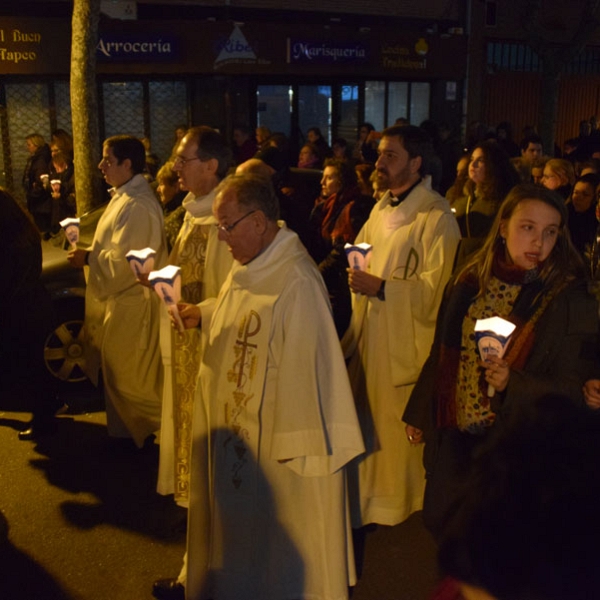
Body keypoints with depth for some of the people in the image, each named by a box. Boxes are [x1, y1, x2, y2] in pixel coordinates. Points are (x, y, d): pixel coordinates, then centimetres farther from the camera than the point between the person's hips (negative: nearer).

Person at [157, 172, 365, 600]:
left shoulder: (297, 282, -27)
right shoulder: (249, 265, 3)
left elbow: (304, 367, -25)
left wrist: (295, 443, -21)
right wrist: (202, 315, 2)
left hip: (274, 435, -9)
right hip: (237, 420, 9)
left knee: (276, 533, 10)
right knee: (236, 510, 25)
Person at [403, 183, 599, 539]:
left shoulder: (570, 300, -11)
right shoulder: (470, 283, 1)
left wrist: (513, 384, -26)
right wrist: (418, 415, 14)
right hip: (454, 437, 4)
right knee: (440, 521, 14)